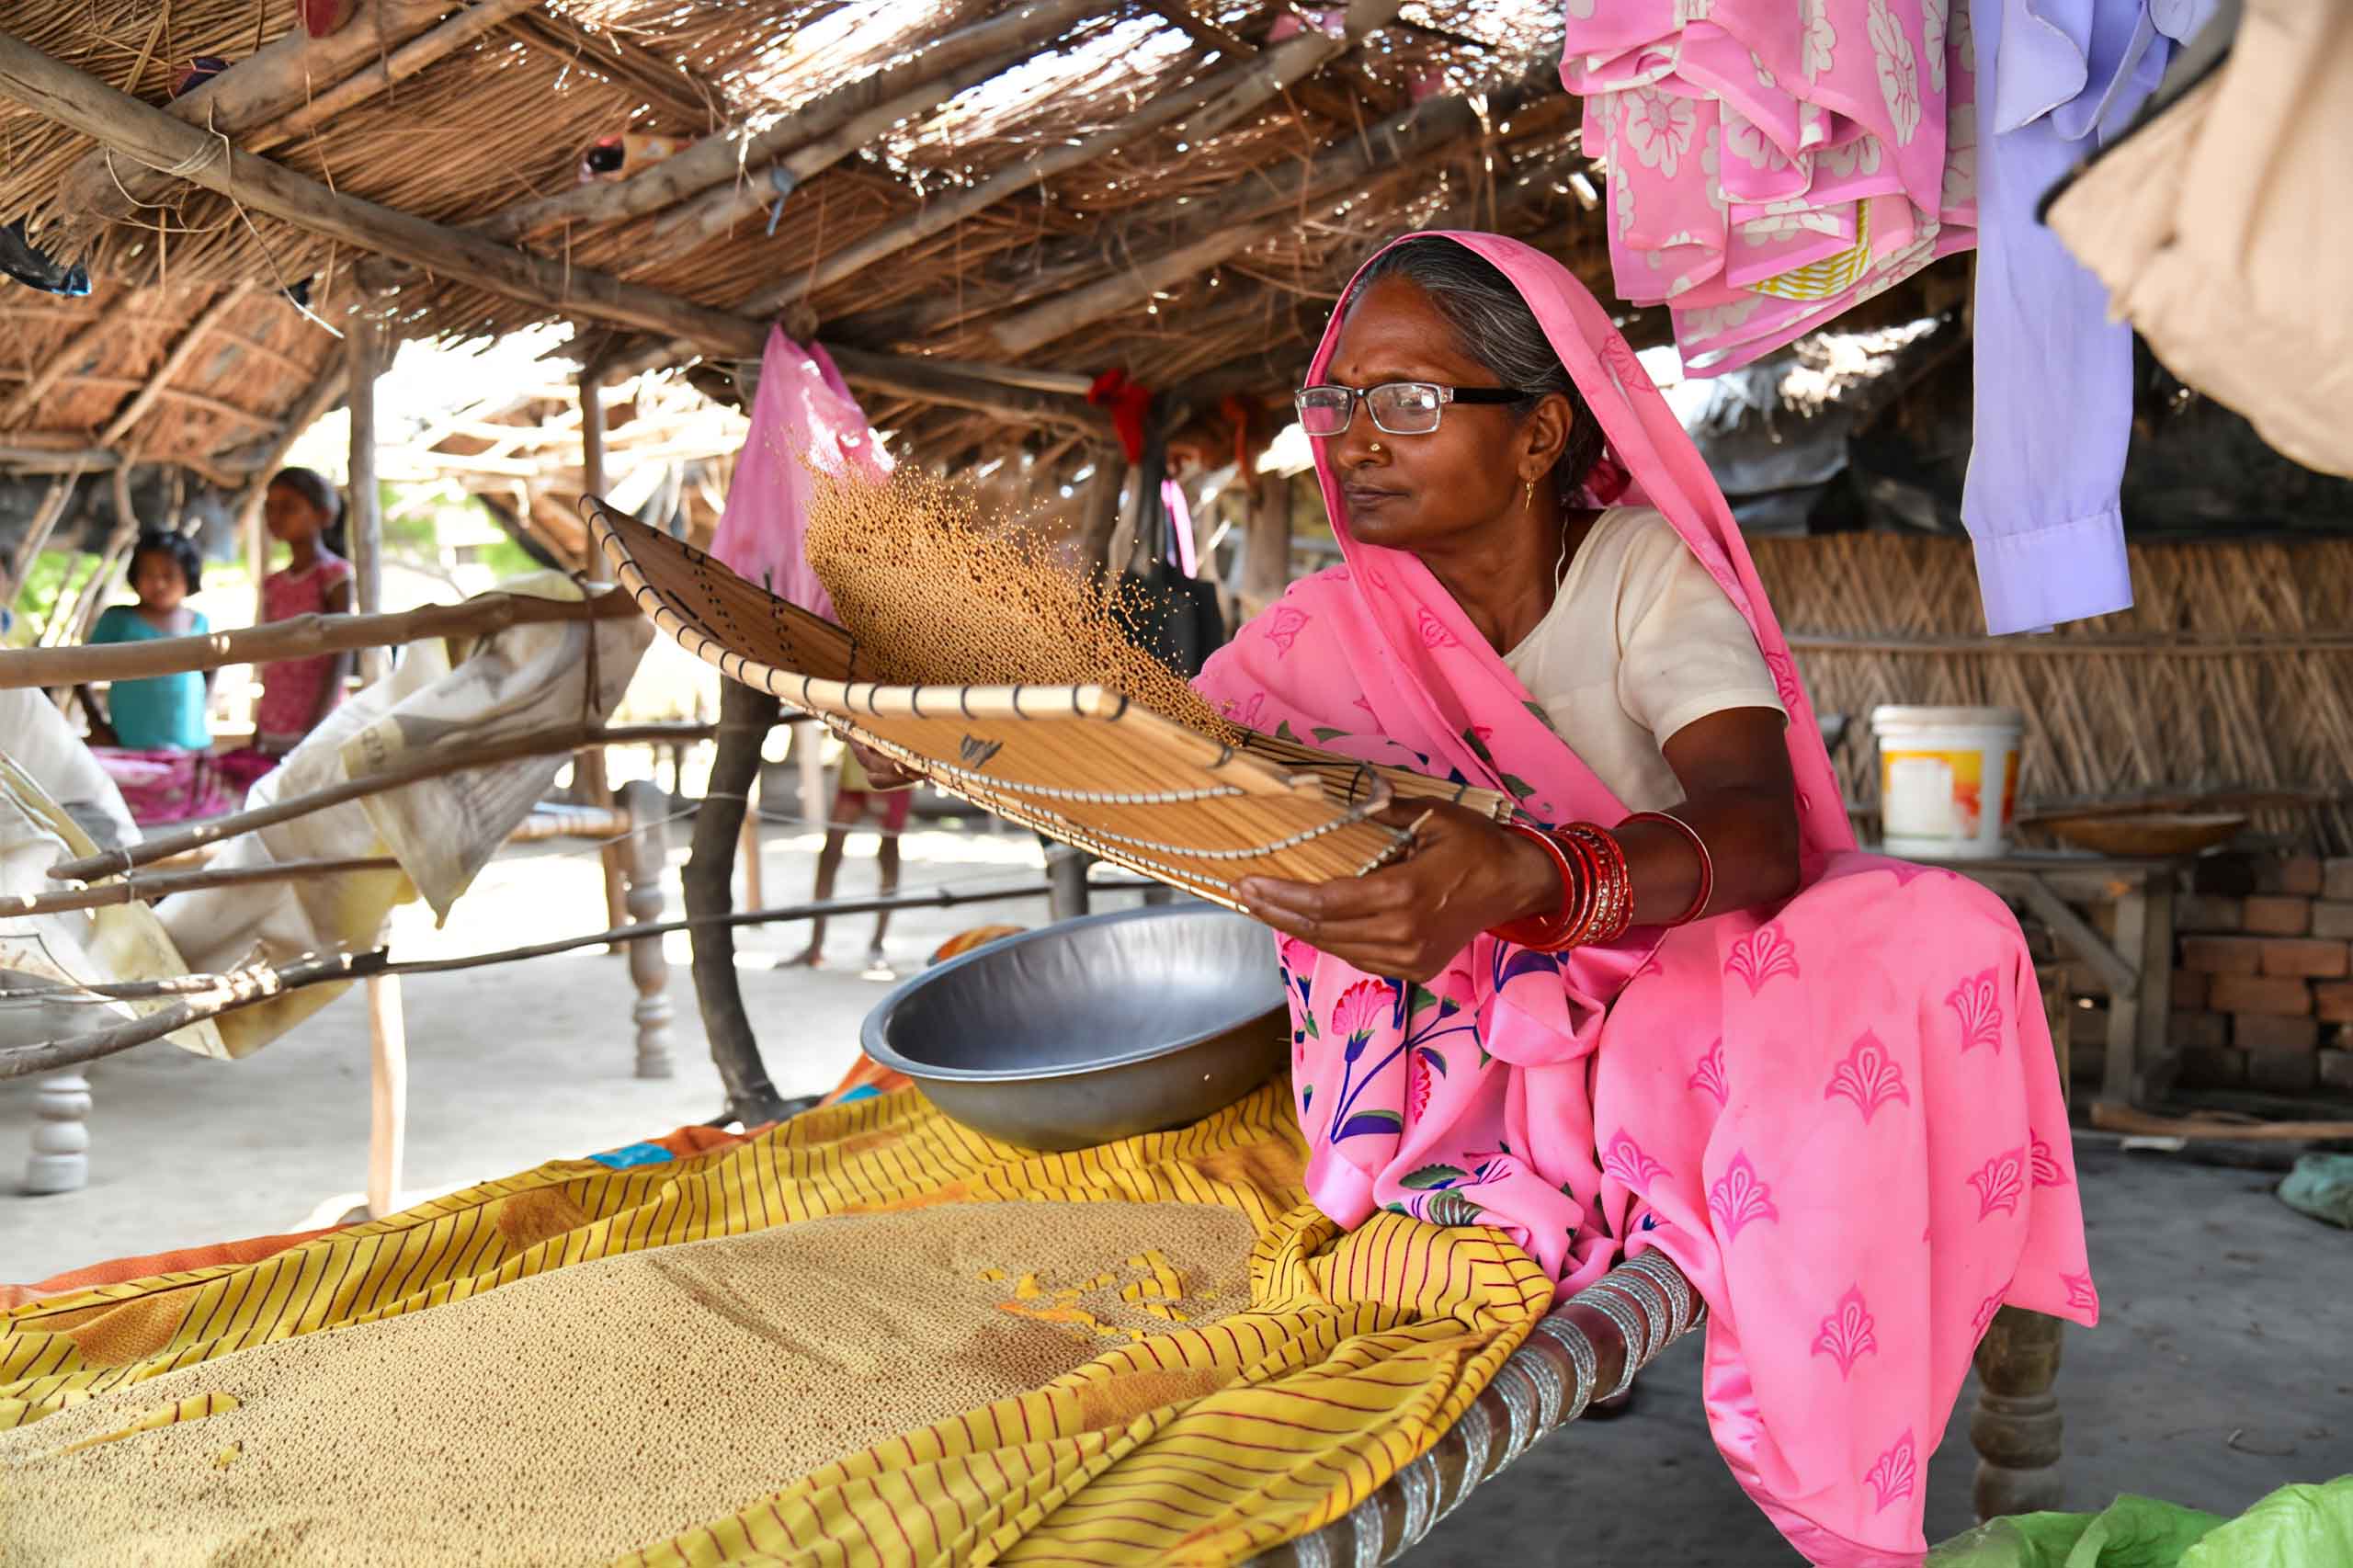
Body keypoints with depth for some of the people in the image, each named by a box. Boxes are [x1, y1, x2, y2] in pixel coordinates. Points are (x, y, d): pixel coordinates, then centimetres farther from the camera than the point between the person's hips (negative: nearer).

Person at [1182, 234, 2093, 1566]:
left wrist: (1517, 881, -46)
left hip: (1684, 1000, -1)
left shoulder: (1646, 572, -8)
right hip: (1460, 1046, 1)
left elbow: (1757, 828, -26)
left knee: (1933, 936, -28)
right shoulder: (1330, 631, 0)